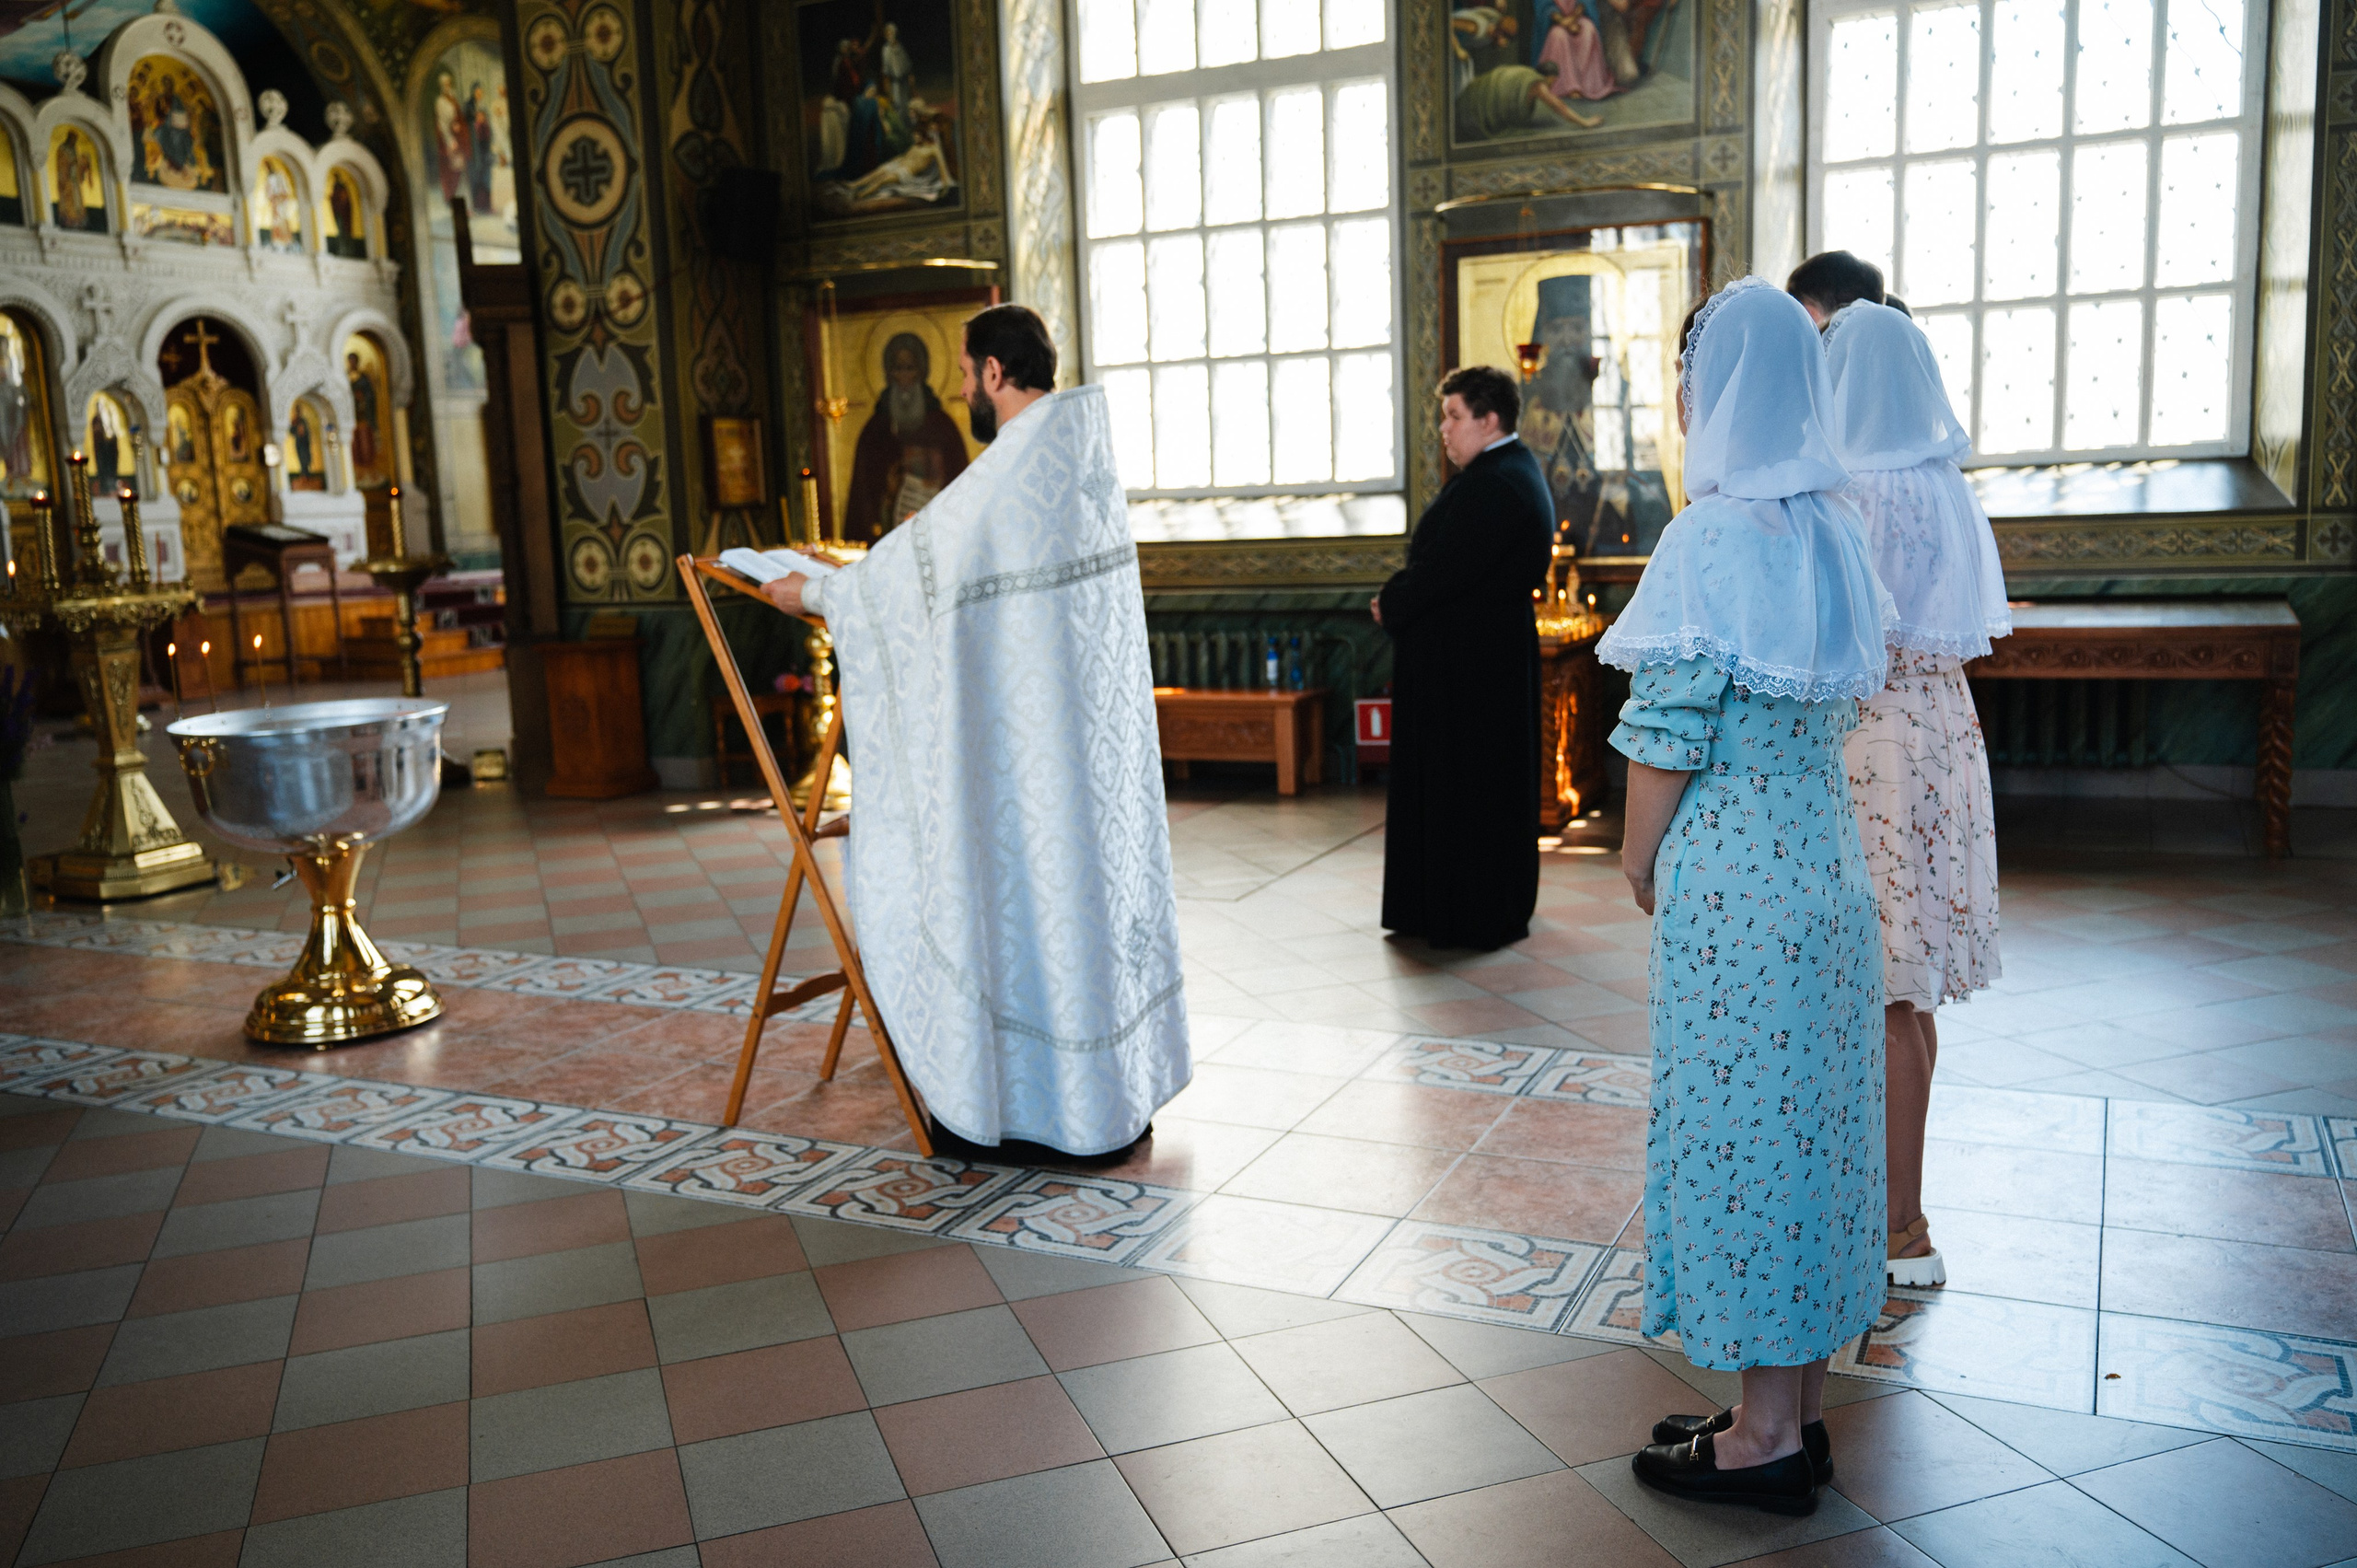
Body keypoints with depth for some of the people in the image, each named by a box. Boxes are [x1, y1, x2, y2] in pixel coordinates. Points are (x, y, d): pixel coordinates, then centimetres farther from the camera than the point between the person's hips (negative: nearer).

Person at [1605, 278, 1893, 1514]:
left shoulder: (1711, 536, -16)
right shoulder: (1837, 528, 8)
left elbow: (1669, 731, -16)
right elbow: (1846, 702, 14)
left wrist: (1639, 858, -2)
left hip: (1734, 878, -8)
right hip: (1829, 857, 8)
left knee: (1743, 1124, 2)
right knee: (1813, 1117, 14)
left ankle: (1765, 1437, 15)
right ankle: (1801, 1408, 28)